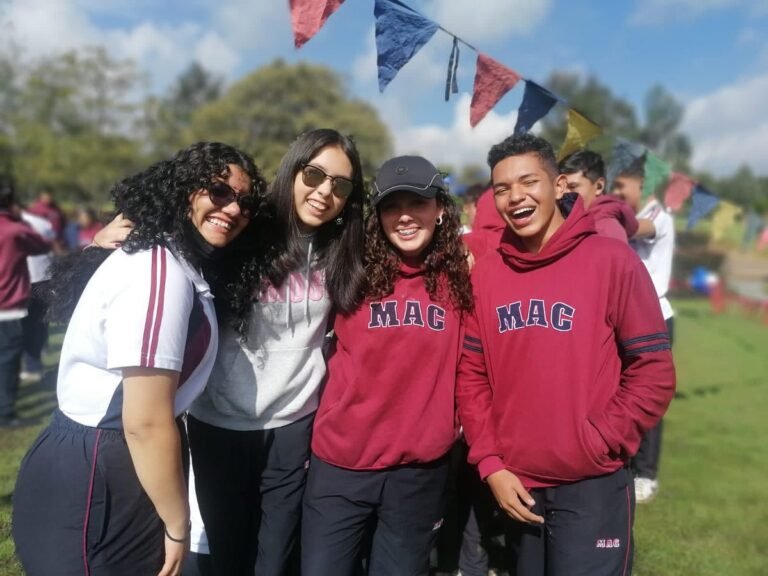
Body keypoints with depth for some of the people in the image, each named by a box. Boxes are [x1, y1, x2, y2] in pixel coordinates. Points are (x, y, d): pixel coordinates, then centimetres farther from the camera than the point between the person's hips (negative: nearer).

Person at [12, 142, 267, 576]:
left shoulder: (175, 263, 9)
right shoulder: (160, 272, -23)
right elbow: (146, 423, -23)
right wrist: (177, 526, -14)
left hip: (110, 473, 10)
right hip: (92, 489, -10)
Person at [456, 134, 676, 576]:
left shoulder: (612, 260, -9)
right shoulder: (486, 272, 2)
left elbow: (654, 372, -8)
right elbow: (472, 374, 4)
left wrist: (595, 446, -13)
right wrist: (490, 463, -3)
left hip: (593, 486, -4)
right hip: (516, 486, 4)